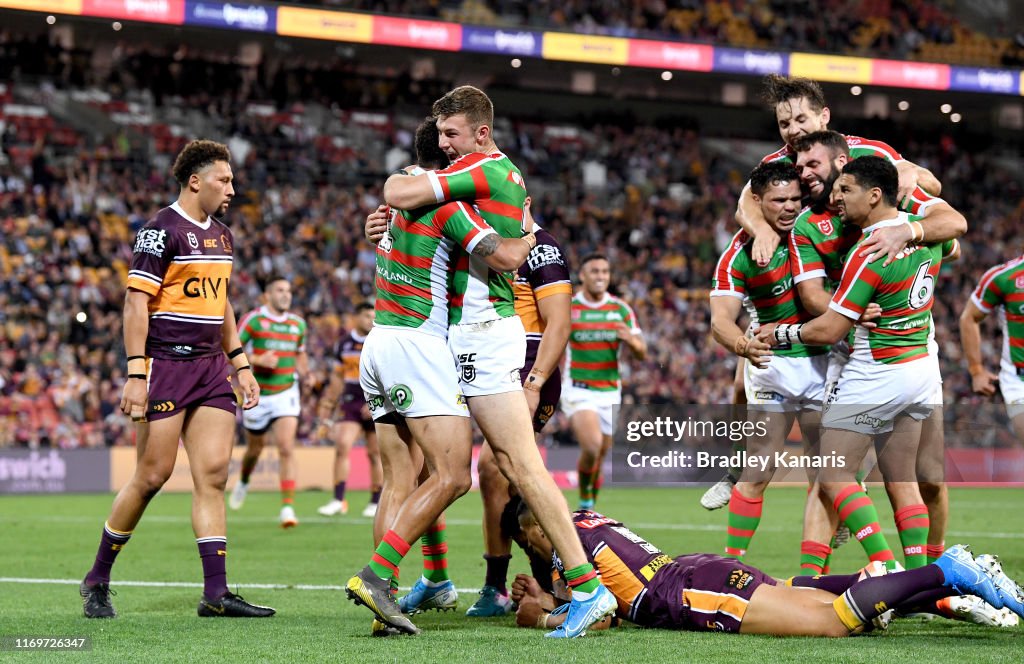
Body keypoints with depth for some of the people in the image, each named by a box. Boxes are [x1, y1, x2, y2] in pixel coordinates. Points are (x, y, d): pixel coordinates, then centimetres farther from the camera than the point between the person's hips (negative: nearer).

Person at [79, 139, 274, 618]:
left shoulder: (222, 236, 15)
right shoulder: (162, 231, -10)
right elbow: (135, 303, -13)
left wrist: (240, 364, 21)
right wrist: (135, 374, -19)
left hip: (211, 368, 7)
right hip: (165, 366, -7)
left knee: (213, 474, -2)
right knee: (152, 476, -5)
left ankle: (216, 593, -4)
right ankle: (97, 580, 11)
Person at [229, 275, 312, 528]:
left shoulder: (298, 323, 5)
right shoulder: (253, 320, -9)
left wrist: (305, 374, 4)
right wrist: (258, 359, -24)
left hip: (286, 393, 2)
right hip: (257, 394, -2)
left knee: (286, 448, -14)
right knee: (255, 448, 14)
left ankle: (288, 507, -15)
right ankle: (243, 483, 48)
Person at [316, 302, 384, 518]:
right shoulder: (345, 344, 7)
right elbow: (338, 377, 17)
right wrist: (327, 405, 18)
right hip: (351, 403, 2)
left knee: (375, 454, 2)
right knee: (342, 445, -14)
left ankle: (375, 503, 15)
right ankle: (338, 501, -12)